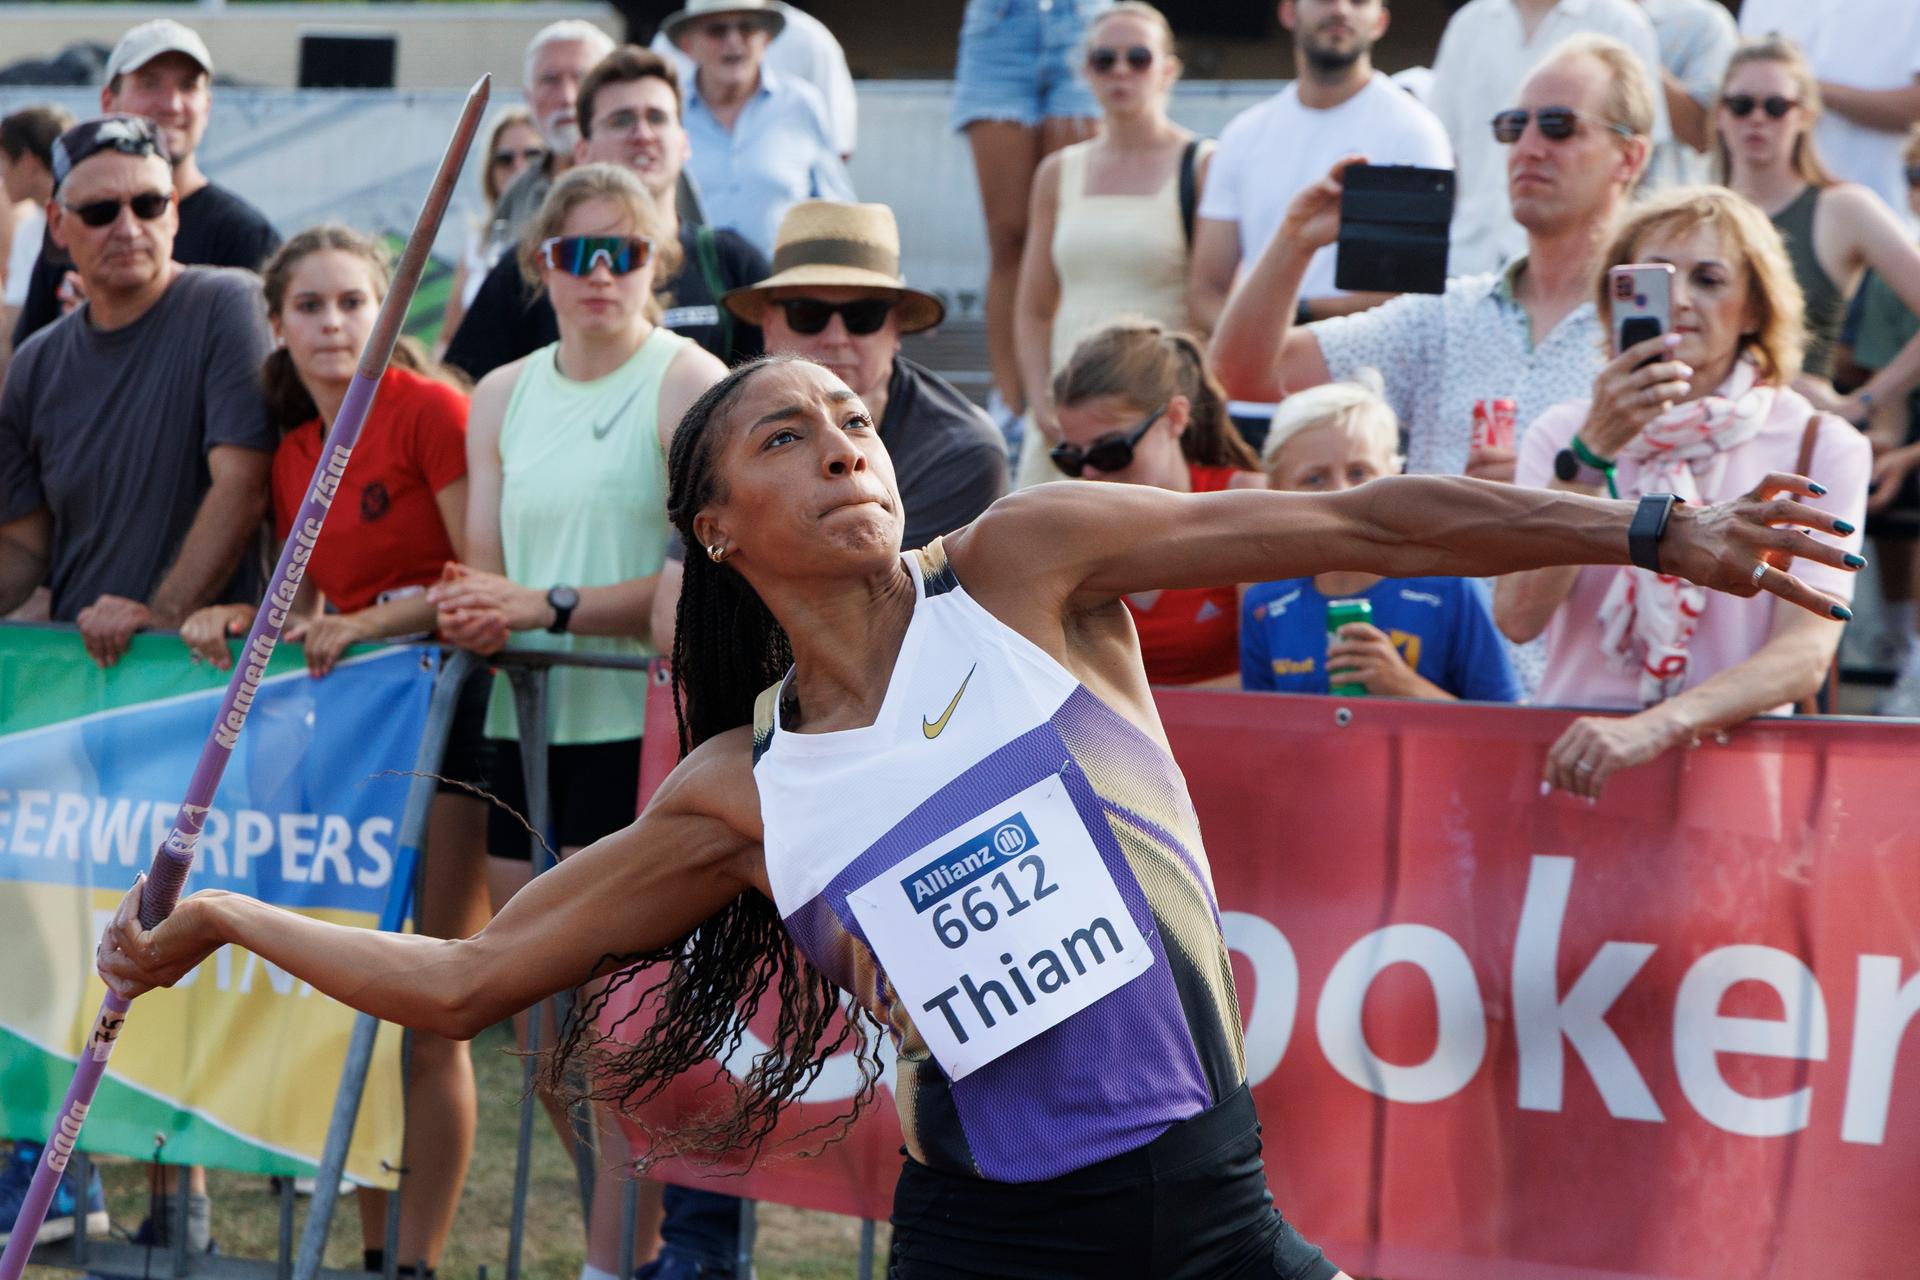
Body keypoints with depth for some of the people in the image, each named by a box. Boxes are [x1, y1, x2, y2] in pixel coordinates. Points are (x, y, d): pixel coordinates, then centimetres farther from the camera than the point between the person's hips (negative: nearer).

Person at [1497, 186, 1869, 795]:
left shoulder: (1820, 448, 5)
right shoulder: (1564, 434, 11)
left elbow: (1806, 654, -8)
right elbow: (1518, 617, -5)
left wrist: (1658, 724, -23)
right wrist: (1593, 450, -15)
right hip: (1572, 749, 1)